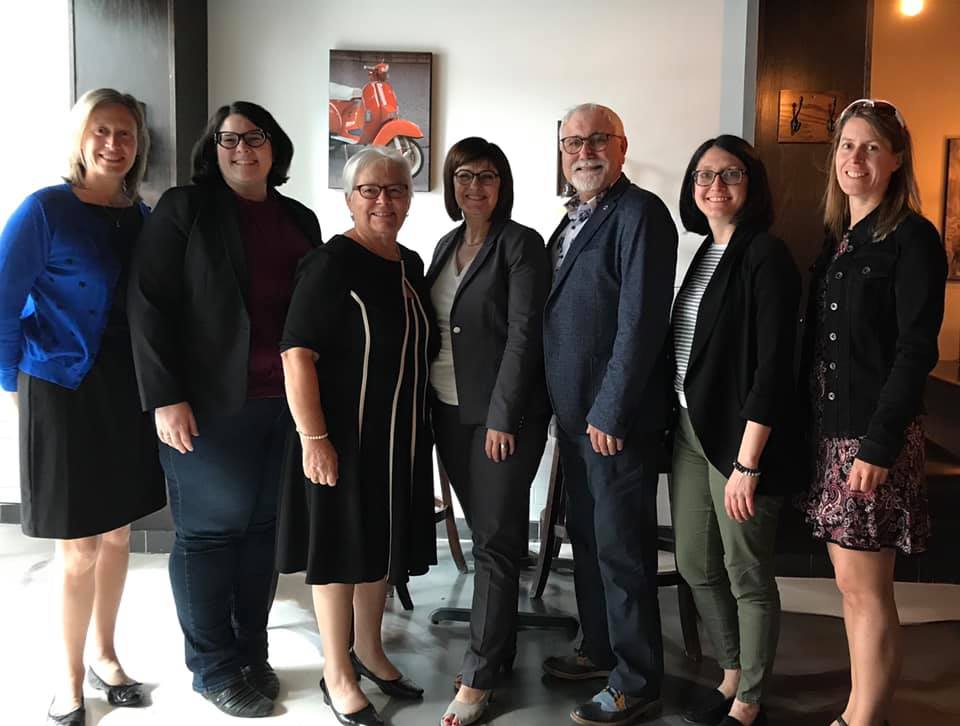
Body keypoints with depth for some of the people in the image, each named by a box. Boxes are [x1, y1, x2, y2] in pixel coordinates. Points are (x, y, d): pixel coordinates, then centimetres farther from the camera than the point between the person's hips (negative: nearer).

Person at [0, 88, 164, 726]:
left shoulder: (144, 217, 4)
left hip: (128, 391, 5)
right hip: (64, 392, -5)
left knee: (117, 533, 15)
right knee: (80, 548, 3)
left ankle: (105, 656, 35)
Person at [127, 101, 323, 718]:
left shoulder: (300, 220, 13)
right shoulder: (183, 209, -1)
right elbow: (150, 304, -7)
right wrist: (165, 397, -13)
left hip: (286, 403, 5)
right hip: (211, 404, -4)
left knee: (264, 527, 11)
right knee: (209, 530, 6)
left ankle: (252, 654, 27)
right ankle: (214, 668, 21)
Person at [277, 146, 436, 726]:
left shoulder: (412, 265, 7)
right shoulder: (330, 265, -15)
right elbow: (298, 354, -20)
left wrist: (421, 425, 15)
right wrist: (314, 438, -24)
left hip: (401, 436, 7)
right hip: (343, 435, -7)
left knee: (383, 543, 18)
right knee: (340, 548, 6)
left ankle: (369, 650, 37)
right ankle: (337, 675, 22)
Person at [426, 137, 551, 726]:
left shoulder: (521, 243, -6)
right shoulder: (446, 245, 14)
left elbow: (524, 332, -13)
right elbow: (435, 327, 15)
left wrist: (502, 415, -18)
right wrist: (431, 404, 9)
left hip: (504, 413, -6)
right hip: (451, 411, 6)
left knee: (496, 540, -2)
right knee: (484, 533, 13)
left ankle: (479, 675, 6)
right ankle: (498, 647, 27)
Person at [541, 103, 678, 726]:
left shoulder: (640, 213, -13)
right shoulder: (575, 218, 15)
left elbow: (641, 320, -20)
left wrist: (610, 413, -19)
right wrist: (570, 407, 11)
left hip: (616, 419, -9)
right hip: (576, 414, 9)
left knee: (622, 550, 0)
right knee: (587, 537, 19)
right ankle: (600, 649, 36)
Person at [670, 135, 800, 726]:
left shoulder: (766, 255, -11)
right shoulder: (706, 254, 13)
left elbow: (774, 365, -17)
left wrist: (747, 461, -20)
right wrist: (680, 425, 9)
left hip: (741, 438, -8)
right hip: (690, 432, 8)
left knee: (748, 576, 5)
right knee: (696, 567, 15)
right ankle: (732, 676, 35)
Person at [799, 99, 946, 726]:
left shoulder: (912, 238, -8)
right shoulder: (836, 239, 13)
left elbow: (916, 351, -14)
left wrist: (878, 445, -18)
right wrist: (807, 427, 8)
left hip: (873, 436, -7)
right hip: (829, 429, 7)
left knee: (866, 590, 1)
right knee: (852, 585, 14)